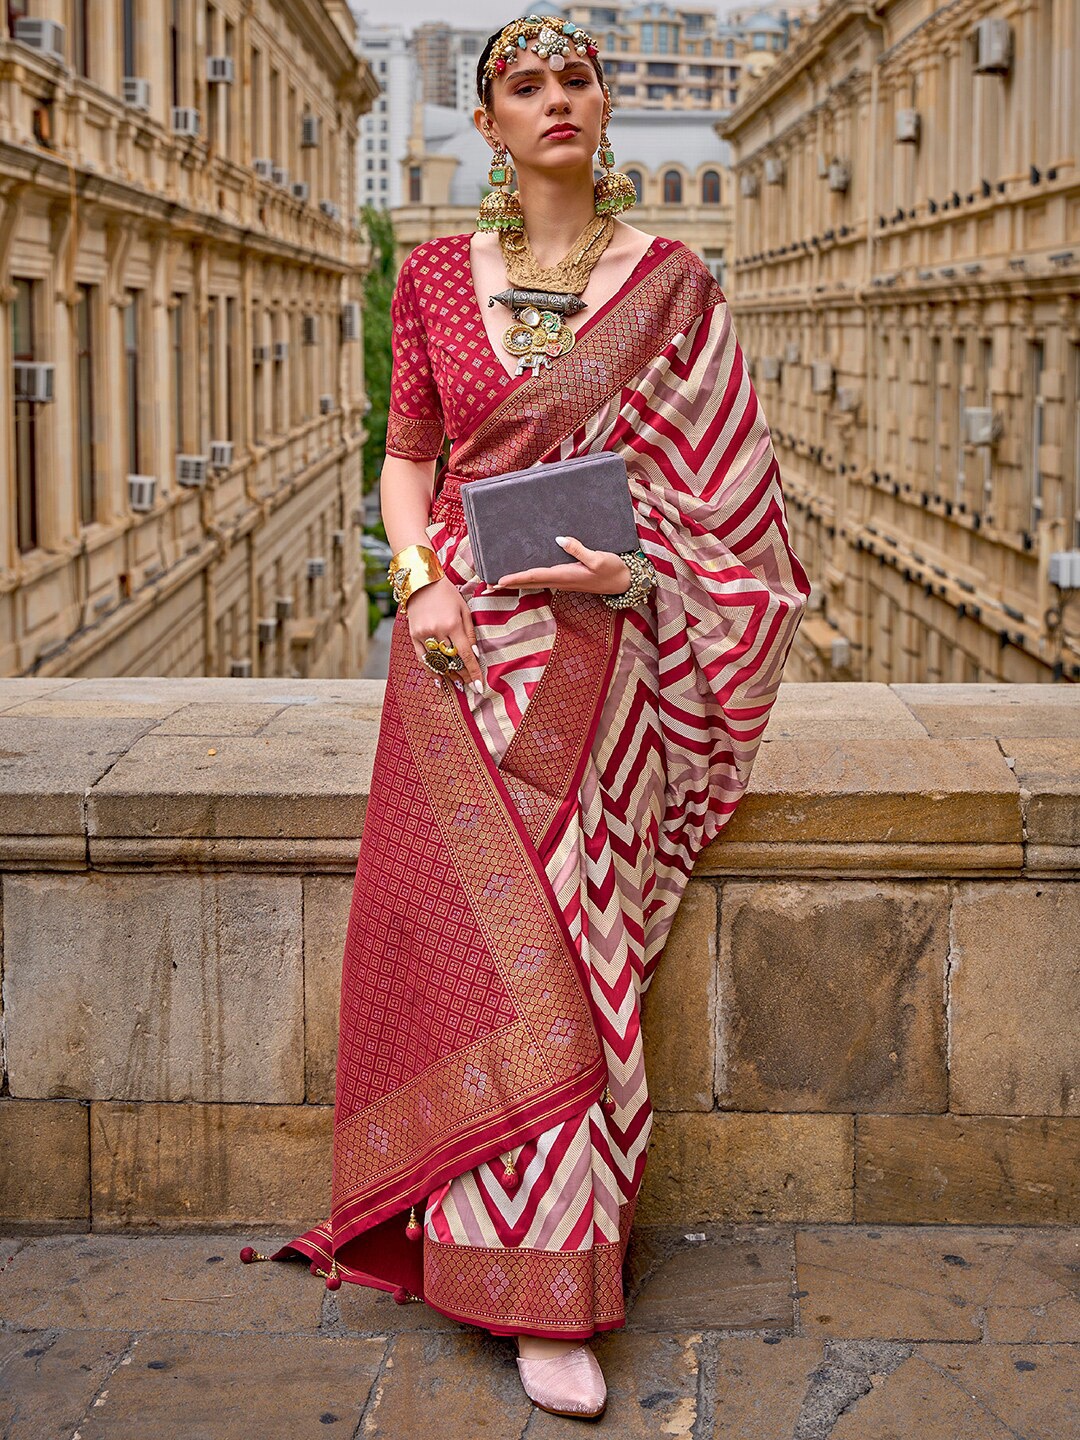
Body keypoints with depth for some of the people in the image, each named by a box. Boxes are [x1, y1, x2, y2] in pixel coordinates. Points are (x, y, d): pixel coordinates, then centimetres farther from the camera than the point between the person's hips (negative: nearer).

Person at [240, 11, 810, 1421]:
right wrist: (421, 582, -6)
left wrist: (637, 564, -12)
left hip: (599, 644, -1)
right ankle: (547, 1292, 8)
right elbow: (405, 456, 12)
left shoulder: (671, 284, 3)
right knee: (496, 944, -5)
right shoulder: (437, 275, 8)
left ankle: (545, 1271, 10)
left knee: (572, 938, -3)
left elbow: (724, 487, 6)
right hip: (465, 648, 1)